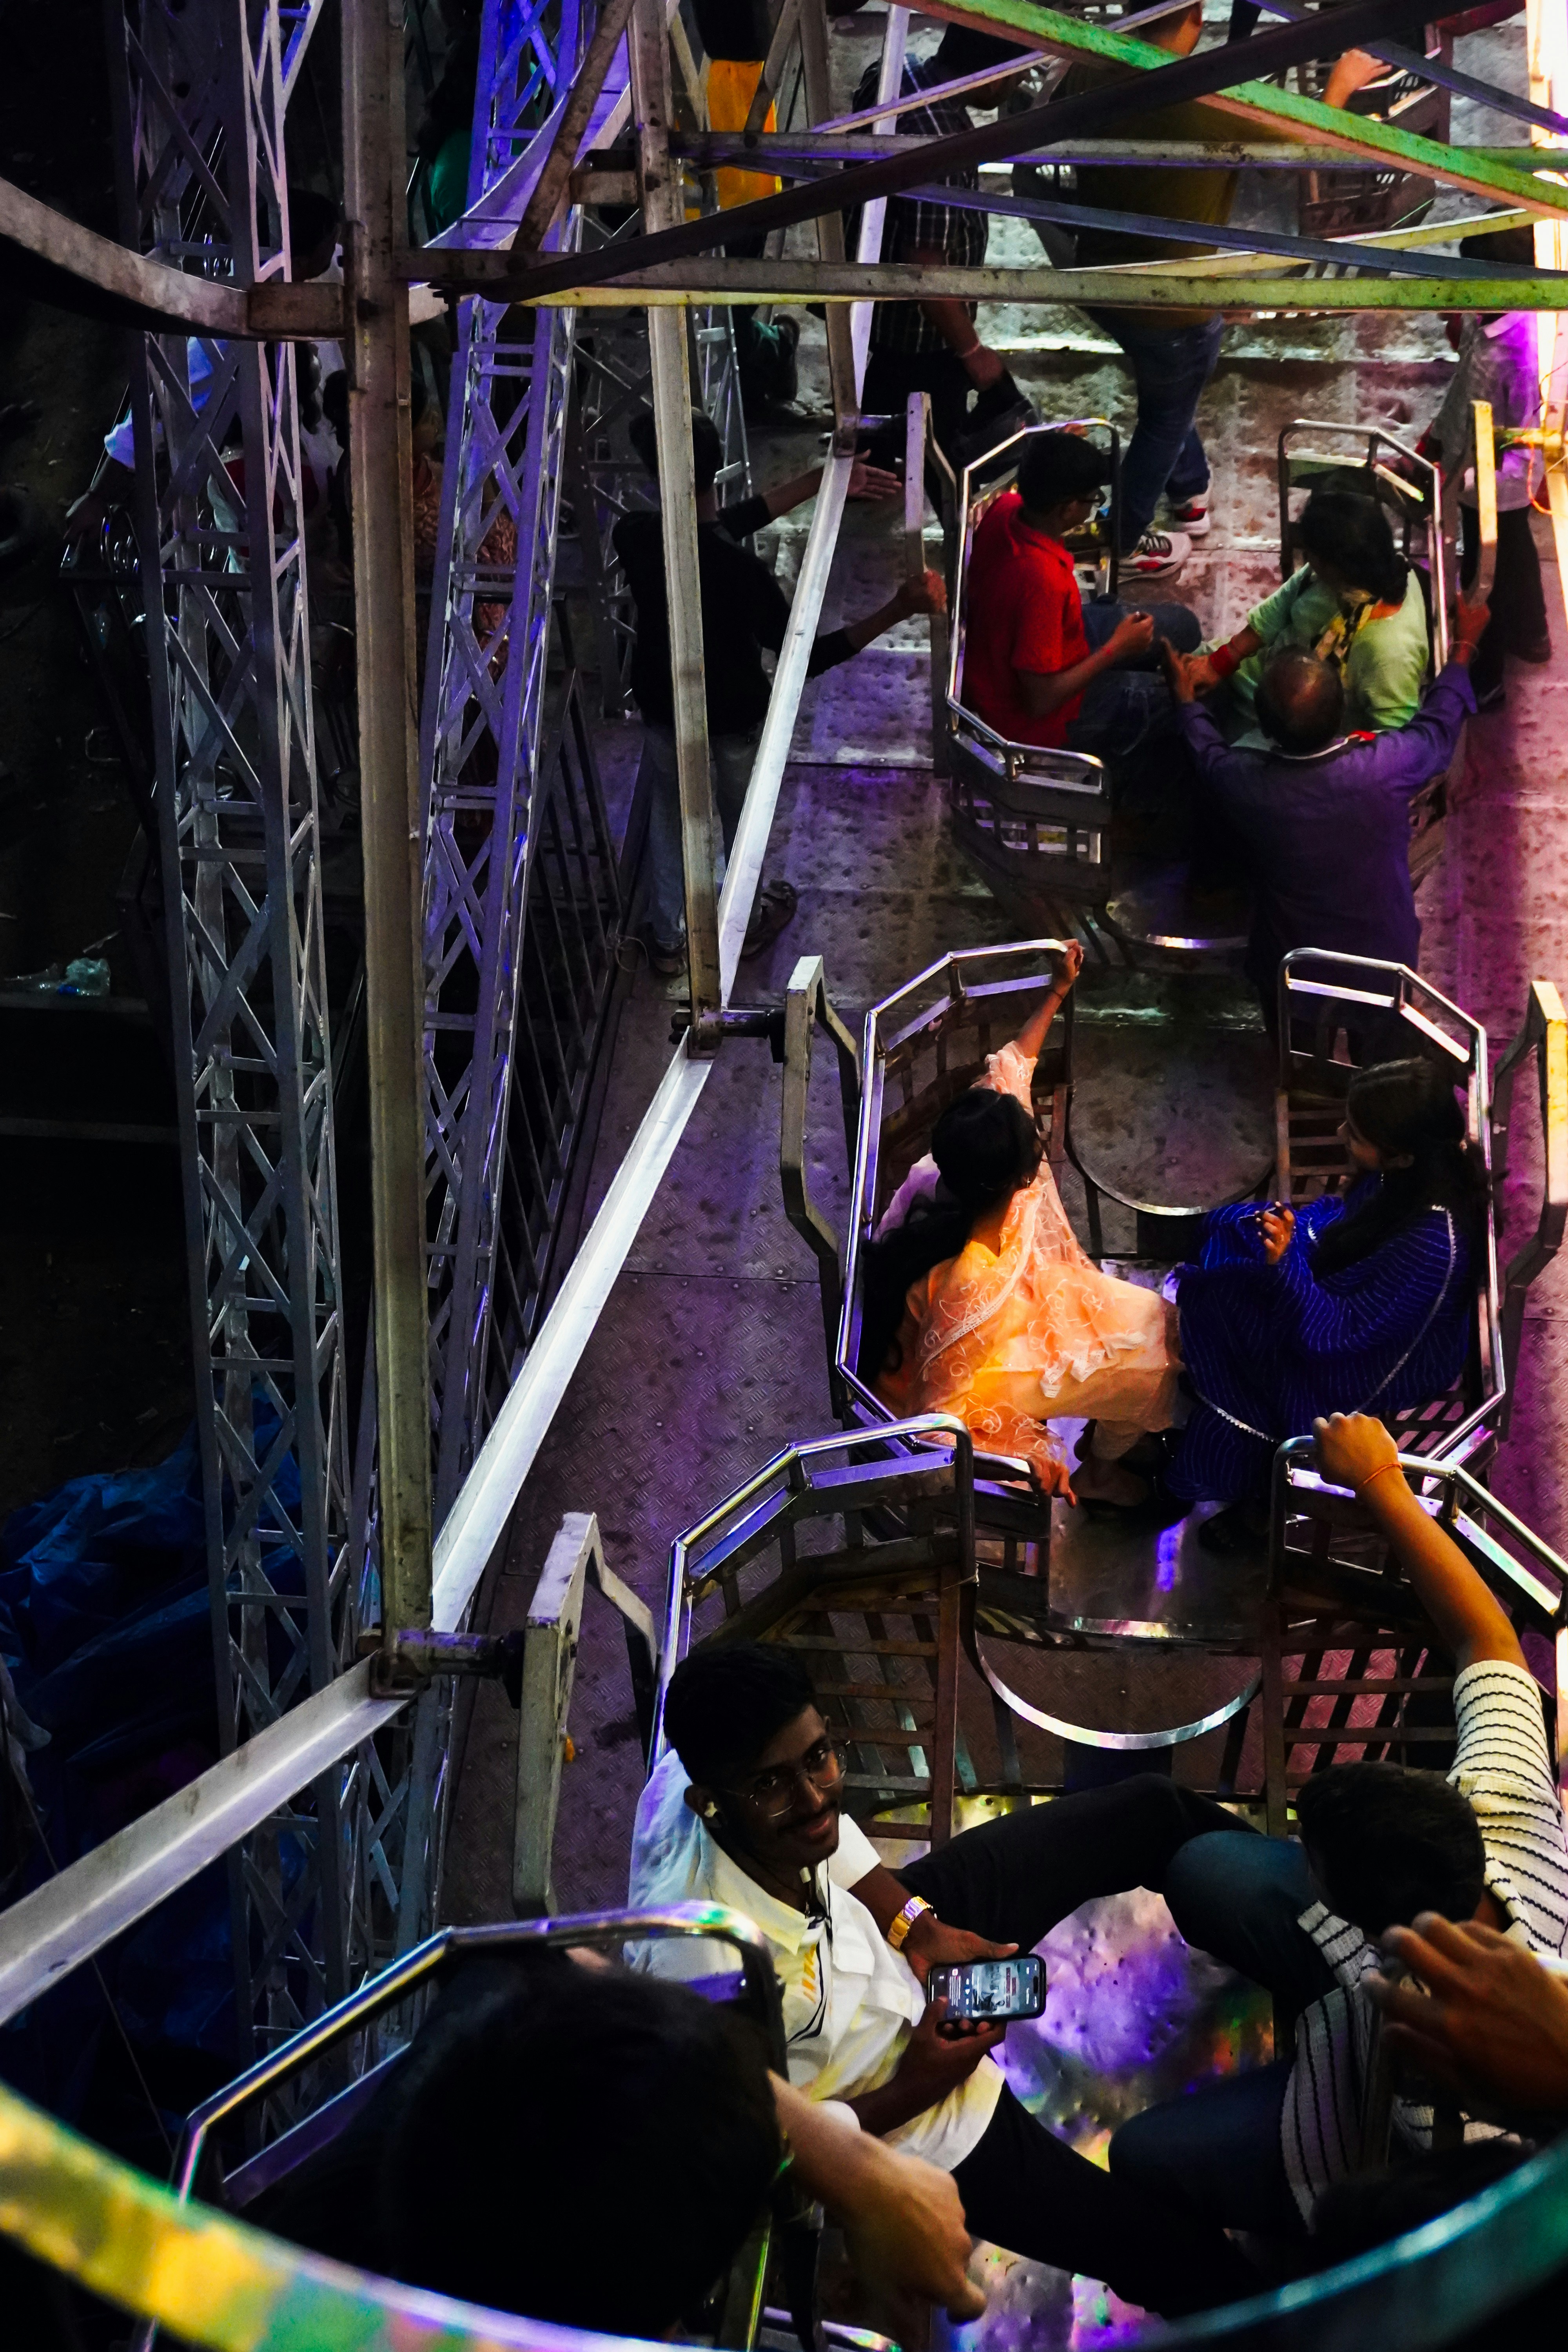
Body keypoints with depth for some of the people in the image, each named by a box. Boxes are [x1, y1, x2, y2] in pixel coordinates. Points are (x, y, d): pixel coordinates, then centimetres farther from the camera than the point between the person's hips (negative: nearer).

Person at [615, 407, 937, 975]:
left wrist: (821, 481, -3)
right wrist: (899, 610, -32)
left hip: (664, 708, 3)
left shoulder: (635, 538, -24)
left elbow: (715, 530, -7)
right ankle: (749, 924, 52)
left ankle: (668, 939, 45)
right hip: (735, 716, -3)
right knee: (742, 819, 27)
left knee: (669, 815, 29)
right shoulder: (741, 572, -38)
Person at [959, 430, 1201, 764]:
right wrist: (1117, 649, -19)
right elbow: (1040, 701, -31)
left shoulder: (1006, 508, -15)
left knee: (1181, 625, 13)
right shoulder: (1042, 579, -39)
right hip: (1034, 722, -8)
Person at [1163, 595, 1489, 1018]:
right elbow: (1438, 725, -6)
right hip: (1385, 962, 0)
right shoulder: (1388, 766, -31)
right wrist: (1464, 646, 11)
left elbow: (1208, 755, -2)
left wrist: (1184, 695, 17)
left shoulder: (1241, 783, -30)